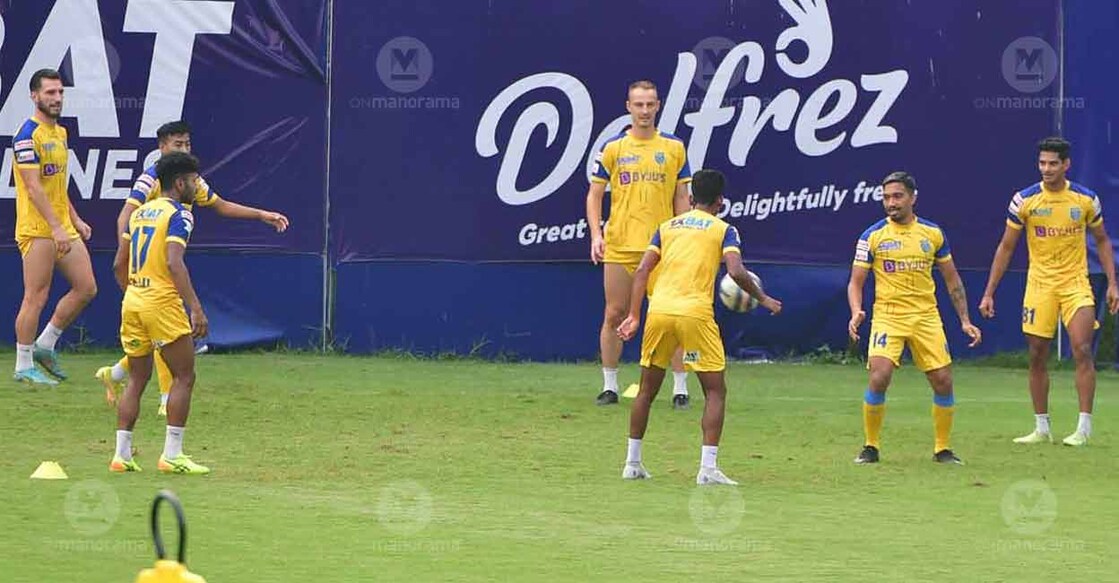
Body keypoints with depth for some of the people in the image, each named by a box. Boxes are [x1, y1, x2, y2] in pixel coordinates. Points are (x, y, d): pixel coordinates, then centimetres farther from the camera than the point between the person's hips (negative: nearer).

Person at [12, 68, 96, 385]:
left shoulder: (60, 133, 15)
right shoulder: (28, 135, -13)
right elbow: (33, 187, -20)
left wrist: (75, 219, 20)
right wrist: (55, 227, -24)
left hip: (63, 228, 9)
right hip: (37, 229, -9)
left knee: (86, 288, 6)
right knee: (36, 297, -5)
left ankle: (45, 345, 18)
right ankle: (24, 367, 3)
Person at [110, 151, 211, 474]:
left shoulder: (140, 212, 15)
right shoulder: (178, 215, -8)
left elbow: (120, 265, 18)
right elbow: (174, 263, -21)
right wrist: (196, 308, -24)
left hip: (132, 301, 7)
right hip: (162, 303, -7)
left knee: (137, 379, 14)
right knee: (184, 377, 2)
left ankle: (122, 454, 9)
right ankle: (172, 454, -2)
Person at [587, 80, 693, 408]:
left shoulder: (674, 148, 6)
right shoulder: (612, 149, 4)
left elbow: (681, 199, 9)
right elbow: (594, 196, 7)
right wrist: (596, 235, -5)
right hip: (620, 246, 0)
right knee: (614, 315, 4)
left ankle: (680, 389, 4)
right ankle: (610, 386, 14)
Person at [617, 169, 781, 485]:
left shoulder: (666, 227, 18)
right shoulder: (723, 230, 7)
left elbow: (642, 271, 10)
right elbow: (736, 272, -8)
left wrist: (633, 316, 10)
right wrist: (763, 299, 6)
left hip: (659, 309, 4)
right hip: (695, 314, -4)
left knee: (647, 389, 17)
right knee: (715, 391, 6)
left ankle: (632, 462, 21)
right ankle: (708, 468, -5)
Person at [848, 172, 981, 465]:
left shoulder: (933, 233, 5)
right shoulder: (872, 236, -1)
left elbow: (952, 280, 14)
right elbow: (856, 281, 1)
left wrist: (965, 320, 9)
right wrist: (856, 312, -18)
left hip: (926, 317, 2)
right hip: (887, 317, -2)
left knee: (943, 381, -2)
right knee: (879, 378, -18)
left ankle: (942, 448, 14)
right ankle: (870, 447, -3)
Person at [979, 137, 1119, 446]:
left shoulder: (1086, 199, -2)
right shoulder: (1024, 200, -4)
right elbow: (1006, 247, 3)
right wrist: (989, 293, 0)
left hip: (1076, 284, -1)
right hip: (1039, 285, 1)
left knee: (1082, 351, -13)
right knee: (1037, 357, 2)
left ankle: (1084, 428, -10)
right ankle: (1041, 429, 12)